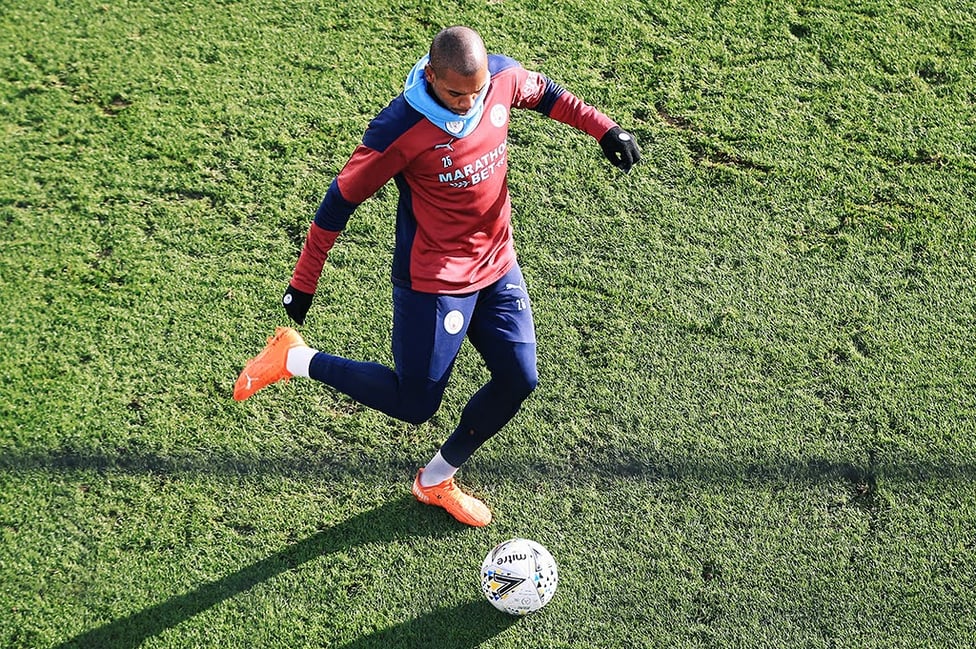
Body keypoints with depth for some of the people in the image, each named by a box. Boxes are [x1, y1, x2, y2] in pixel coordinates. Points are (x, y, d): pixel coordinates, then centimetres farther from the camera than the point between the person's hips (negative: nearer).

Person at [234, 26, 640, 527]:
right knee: (415, 406, -1)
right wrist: (303, 283, -12)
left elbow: (545, 94, 15)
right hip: (433, 279, -6)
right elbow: (341, 199, -18)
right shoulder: (399, 128, -26)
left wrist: (605, 130, 10)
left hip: (497, 265, 7)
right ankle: (295, 359, 15)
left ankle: (436, 480, 26)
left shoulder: (504, 78, -9)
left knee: (518, 379, 6)